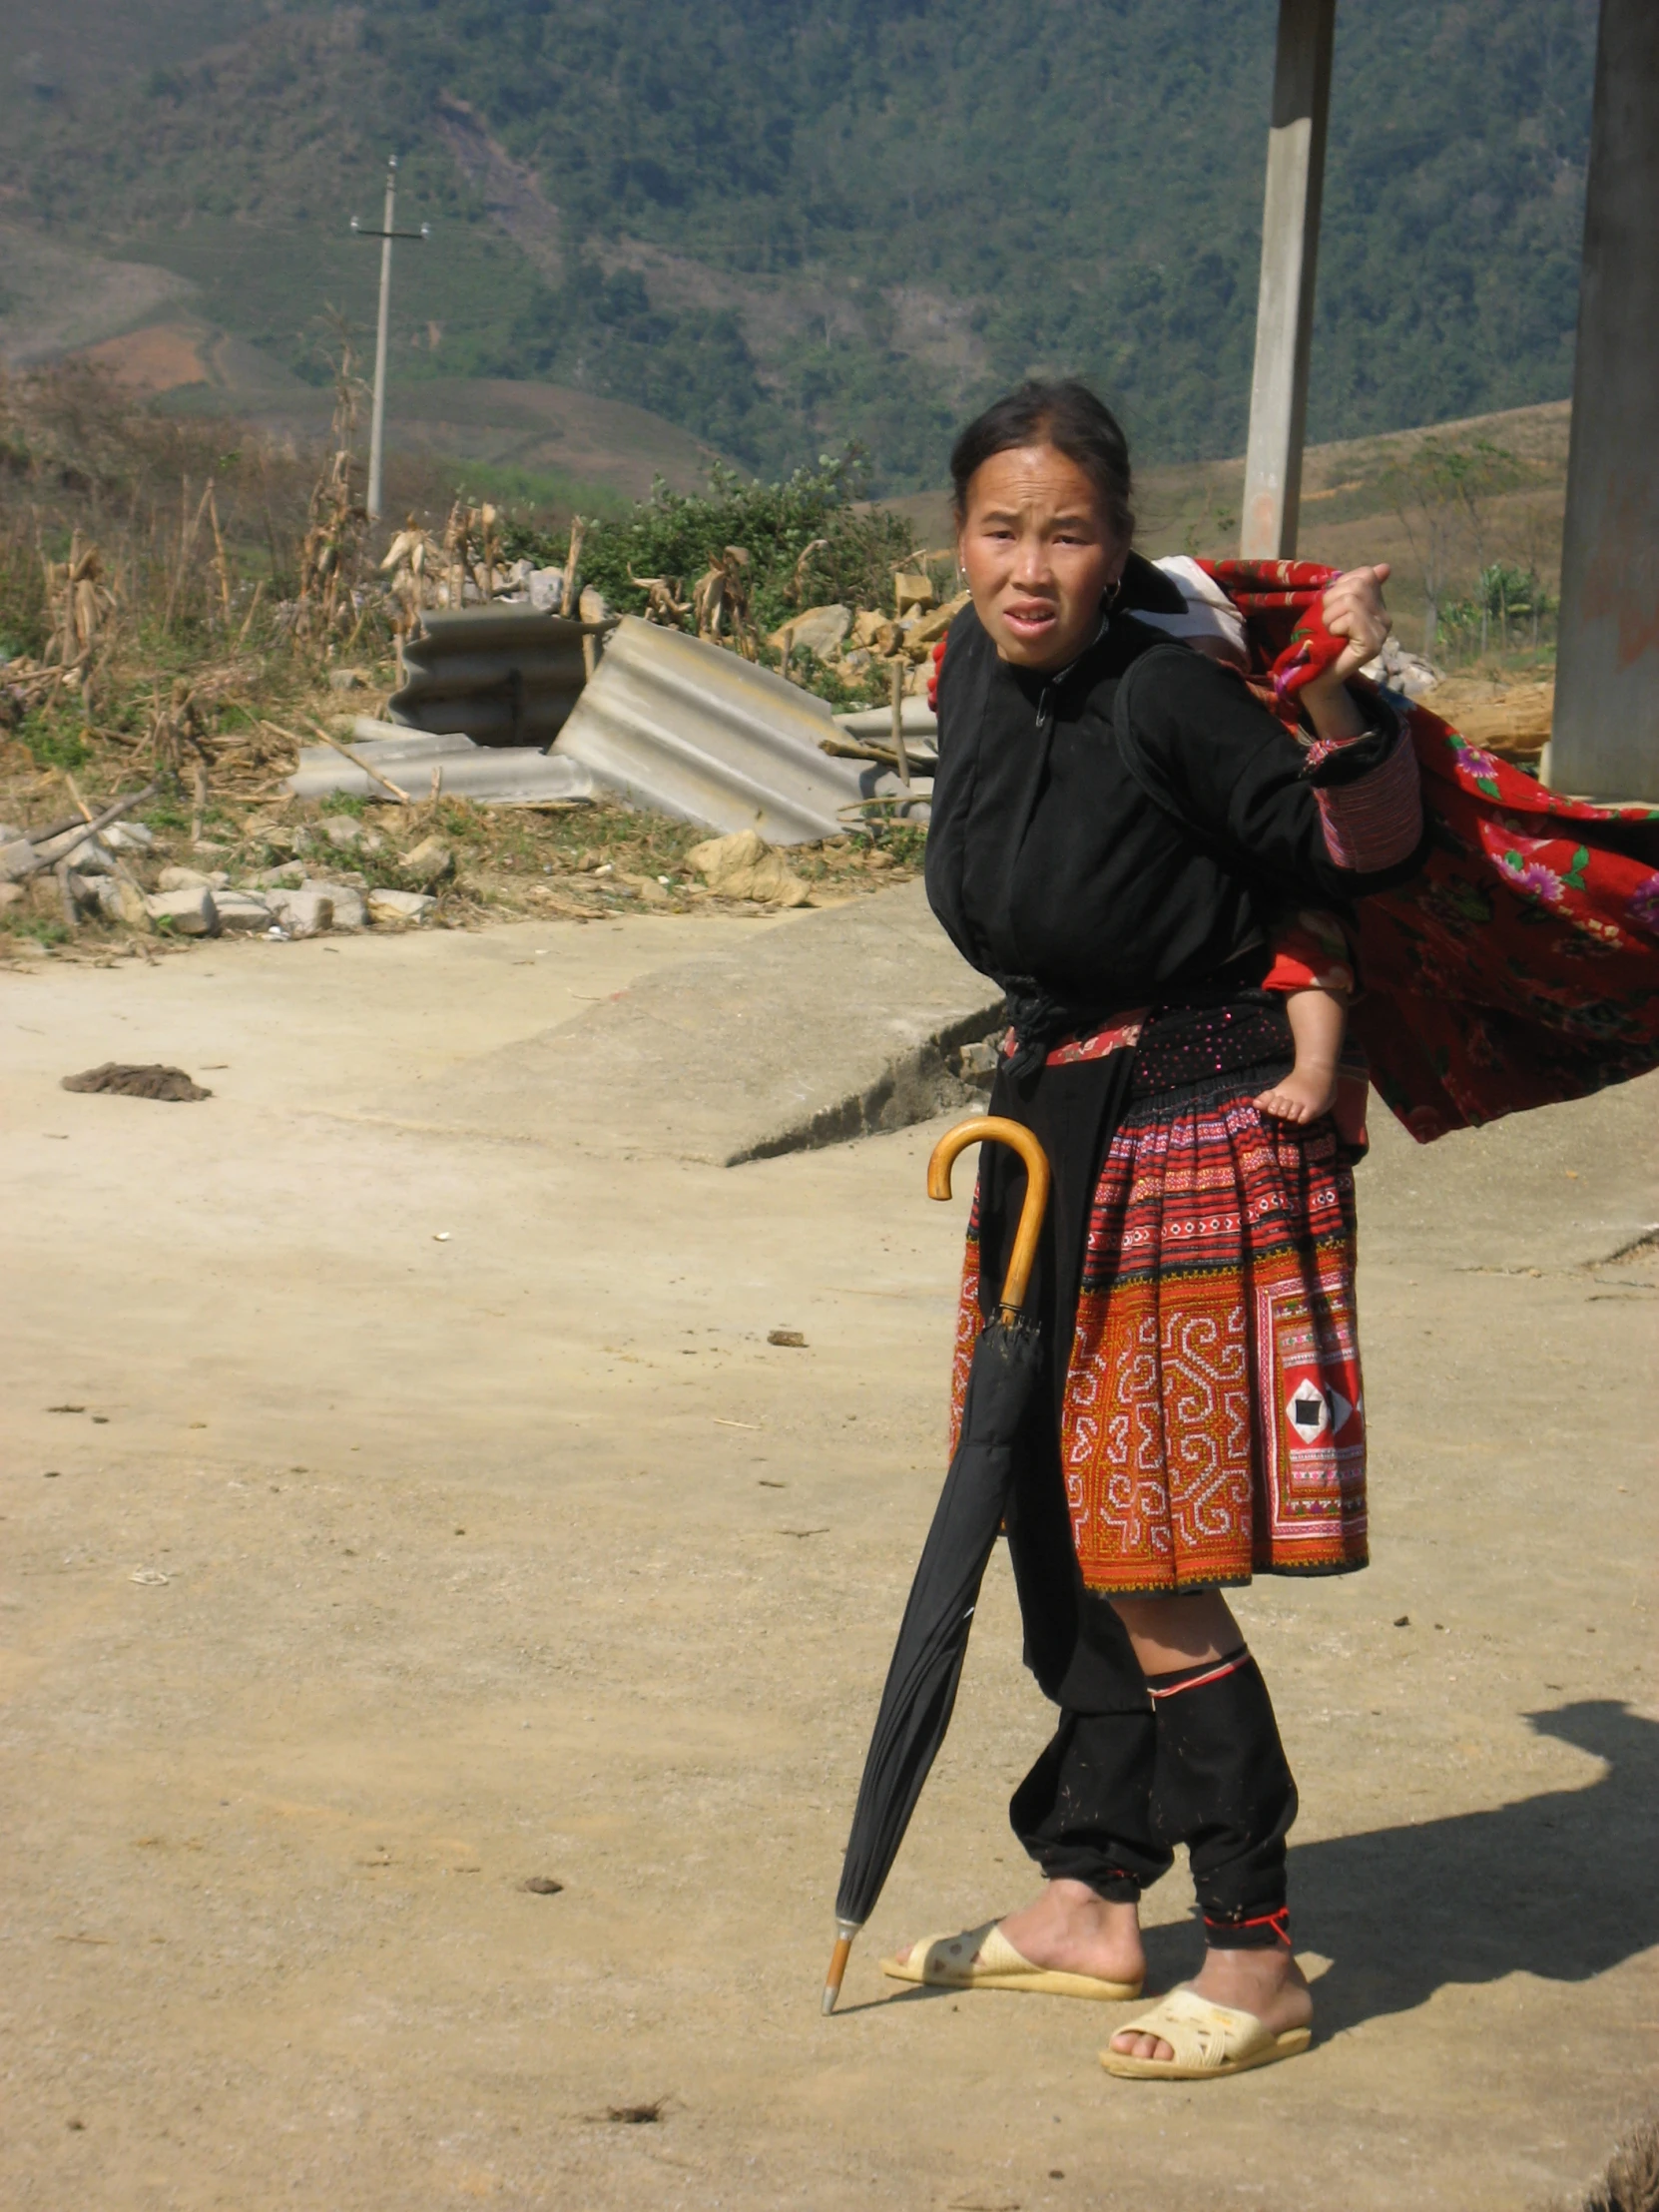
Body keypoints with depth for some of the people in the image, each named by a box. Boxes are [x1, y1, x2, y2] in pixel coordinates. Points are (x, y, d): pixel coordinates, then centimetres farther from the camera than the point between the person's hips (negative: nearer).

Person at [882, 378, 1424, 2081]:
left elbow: (1360, 858, -16)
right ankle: (1091, 1903, 29)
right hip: (1054, 1130, 8)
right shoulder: (974, 678, 4)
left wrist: (1339, 704, -31)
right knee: (1061, 1539, 15)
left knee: (1152, 1579, -6)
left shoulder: (1166, 696, -19)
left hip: (1194, 1144, -8)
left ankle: (1256, 1964, 7)